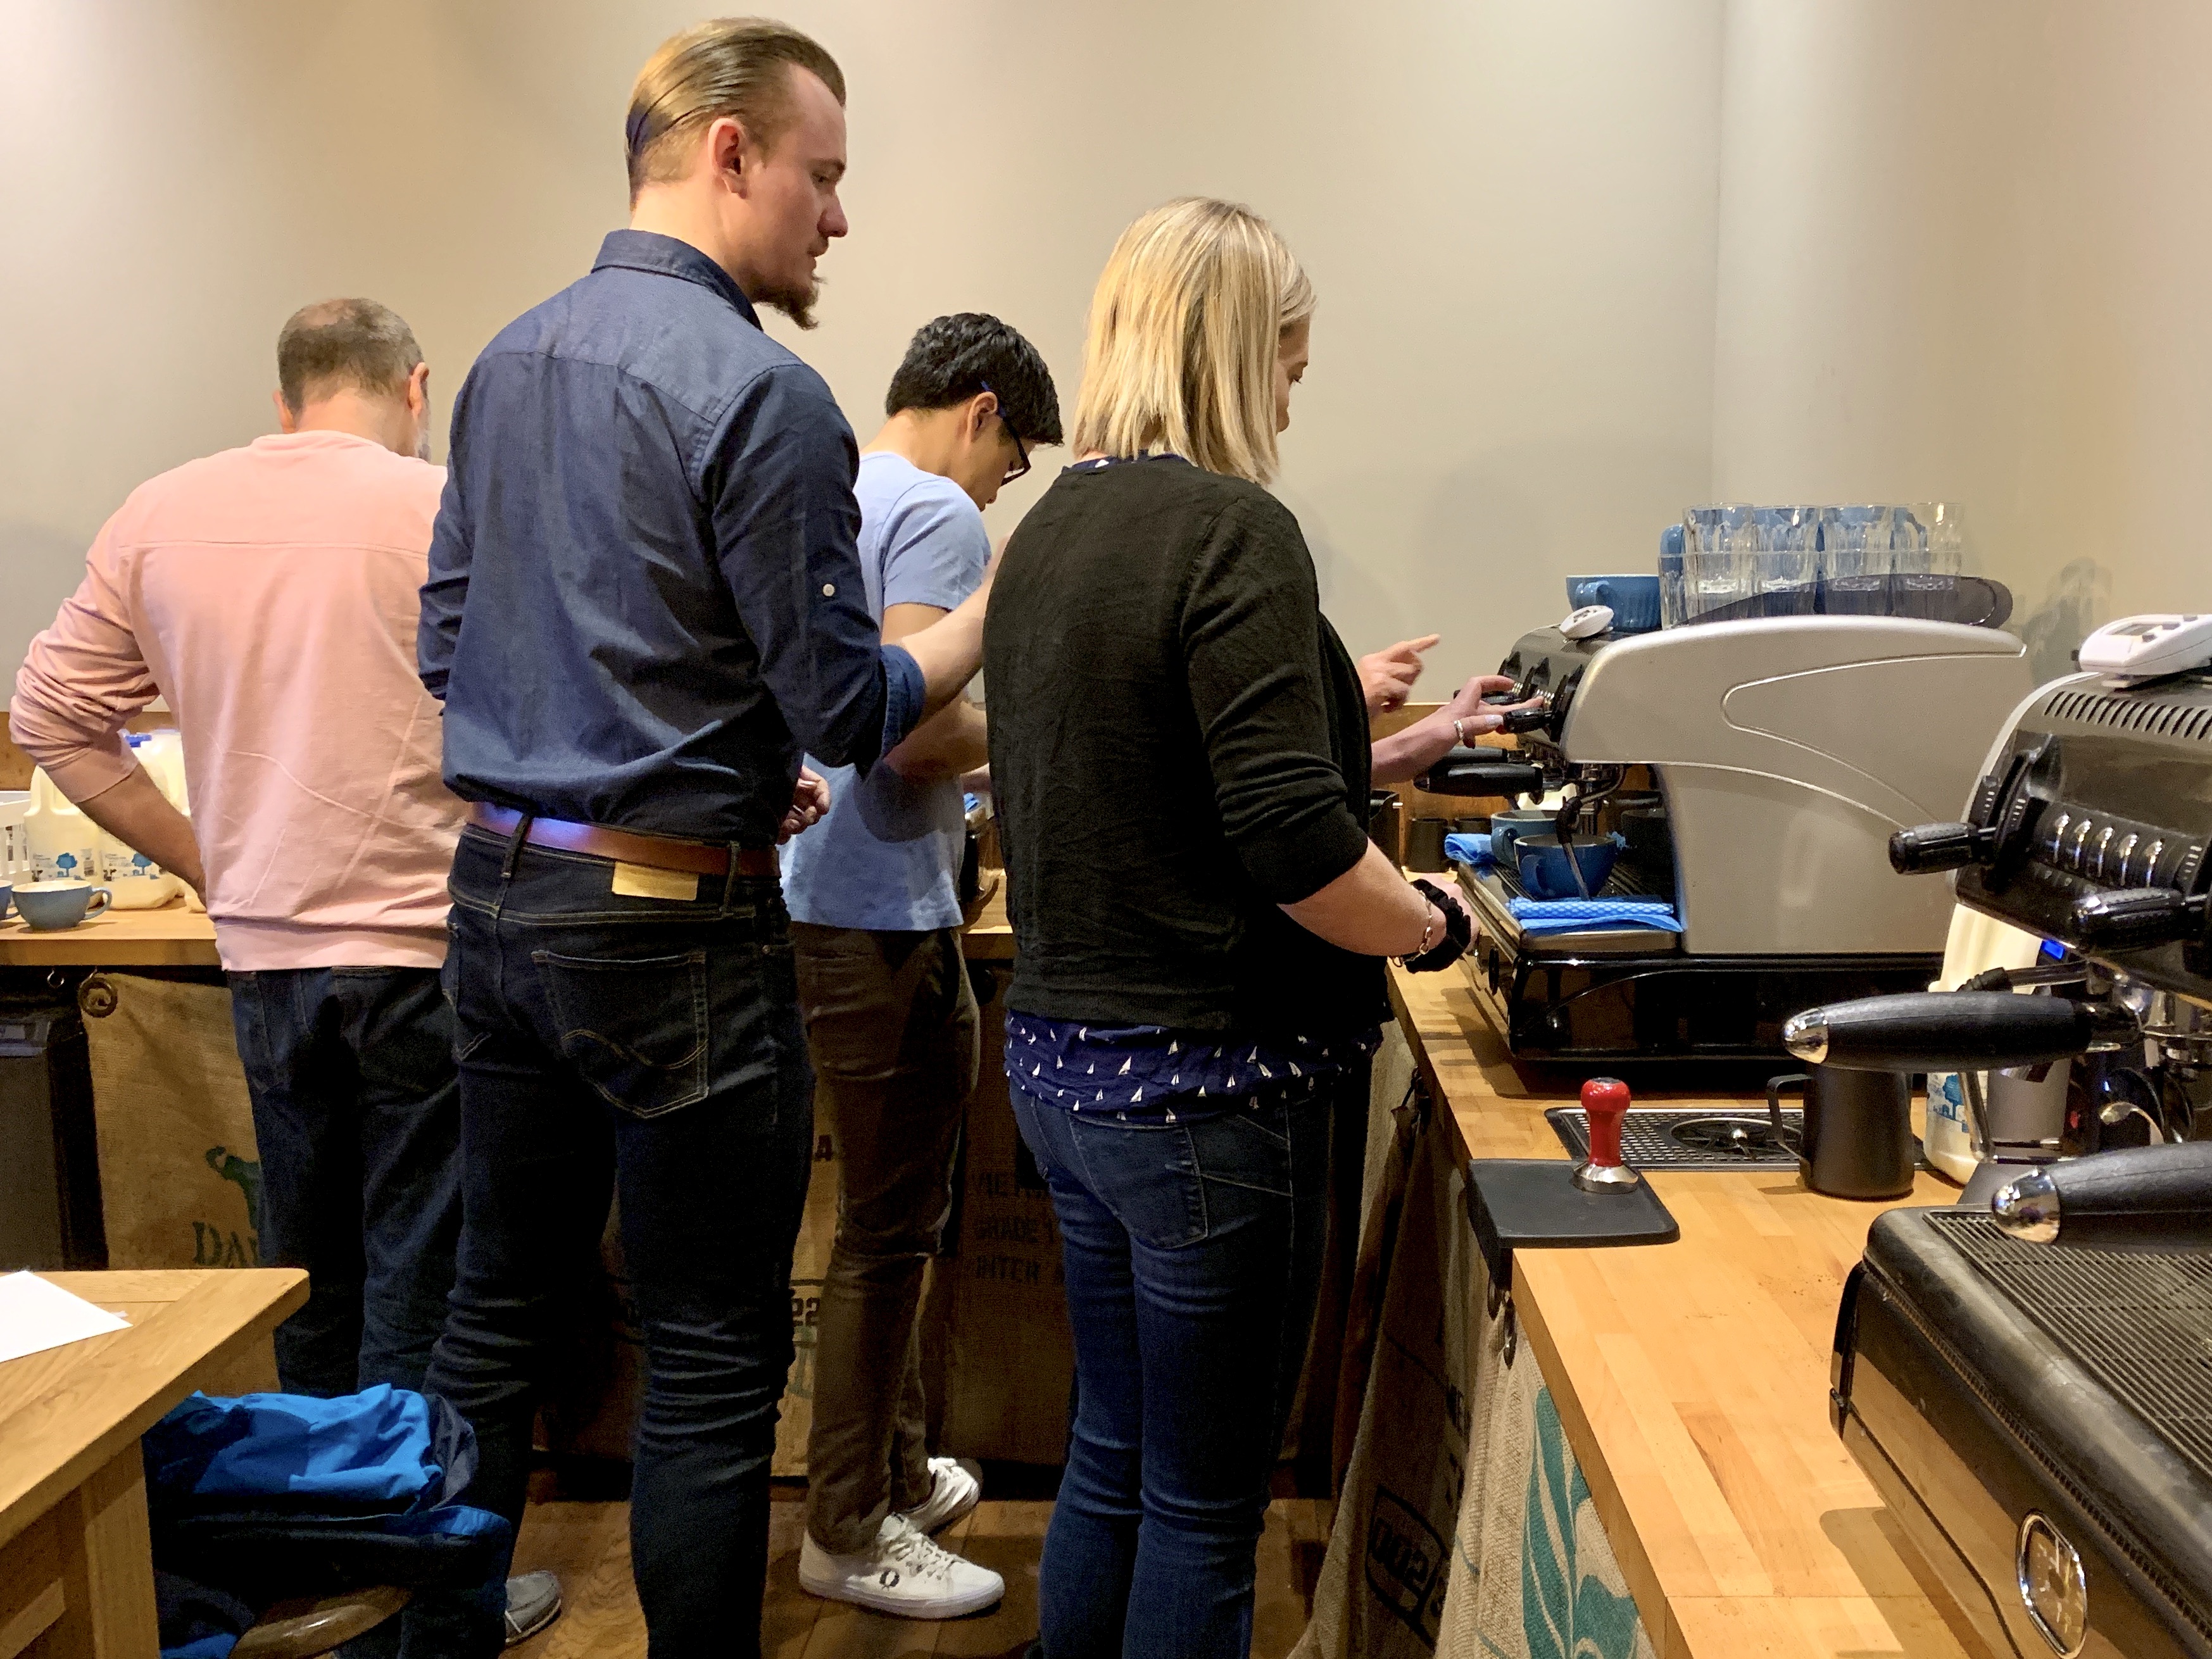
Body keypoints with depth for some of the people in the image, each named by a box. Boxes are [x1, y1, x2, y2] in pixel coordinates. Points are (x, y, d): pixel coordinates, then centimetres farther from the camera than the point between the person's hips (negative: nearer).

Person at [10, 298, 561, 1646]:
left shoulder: (159, 517, 5)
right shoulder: (447, 512, -9)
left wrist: (207, 862, 11)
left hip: (265, 954, 5)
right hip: (430, 947, -5)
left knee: (312, 1273, 19)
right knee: (422, 1285, 4)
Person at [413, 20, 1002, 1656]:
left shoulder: (511, 358, 11)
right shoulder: (760, 391, -15)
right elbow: (849, 709, -14)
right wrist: (1000, 606, 4)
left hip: (497, 894, 8)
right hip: (670, 924, -8)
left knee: (495, 1314, 18)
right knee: (713, 1366, 5)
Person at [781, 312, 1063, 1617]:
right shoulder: (937, 515, -13)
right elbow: (917, 728, -23)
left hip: (827, 896, 10)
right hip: (883, 916, -10)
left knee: (897, 1214, 21)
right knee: (890, 1229, 2)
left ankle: (896, 1468, 35)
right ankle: (851, 1532, 15)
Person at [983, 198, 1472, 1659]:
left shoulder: (1048, 530, 11)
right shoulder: (1233, 529, -16)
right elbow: (1293, 843, -24)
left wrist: (1346, 726, 26)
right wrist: (1436, 927, -6)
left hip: (1060, 1050, 9)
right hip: (1205, 1078, -9)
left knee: (1114, 1457, 22)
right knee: (1205, 1501, 7)